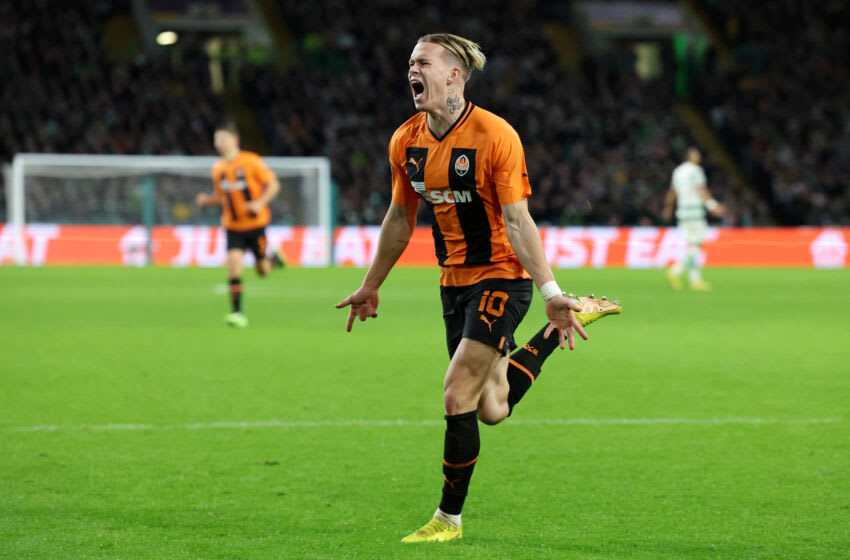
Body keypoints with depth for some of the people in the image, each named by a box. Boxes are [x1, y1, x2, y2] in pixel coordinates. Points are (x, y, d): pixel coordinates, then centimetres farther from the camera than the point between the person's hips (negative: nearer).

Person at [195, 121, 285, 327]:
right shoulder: (218, 169, 3)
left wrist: (260, 203, -24)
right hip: (233, 226, 3)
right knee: (233, 262, -15)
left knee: (262, 270, 4)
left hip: (255, 223, -3)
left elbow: (273, 185, -8)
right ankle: (237, 313, -13)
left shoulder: (251, 161, -11)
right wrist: (207, 200, -5)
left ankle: (274, 258, 42)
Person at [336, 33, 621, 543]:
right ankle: (573, 318, 32)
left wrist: (551, 295, -23)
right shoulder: (405, 142, 0)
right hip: (454, 281, 7)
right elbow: (400, 219, 14)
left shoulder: (495, 136, -19)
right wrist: (370, 287, 20)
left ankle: (448, 518, 4)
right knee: (492, 410, 10)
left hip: (502, 276, -7)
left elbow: (517, 222, -18)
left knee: (457, 397, -13)